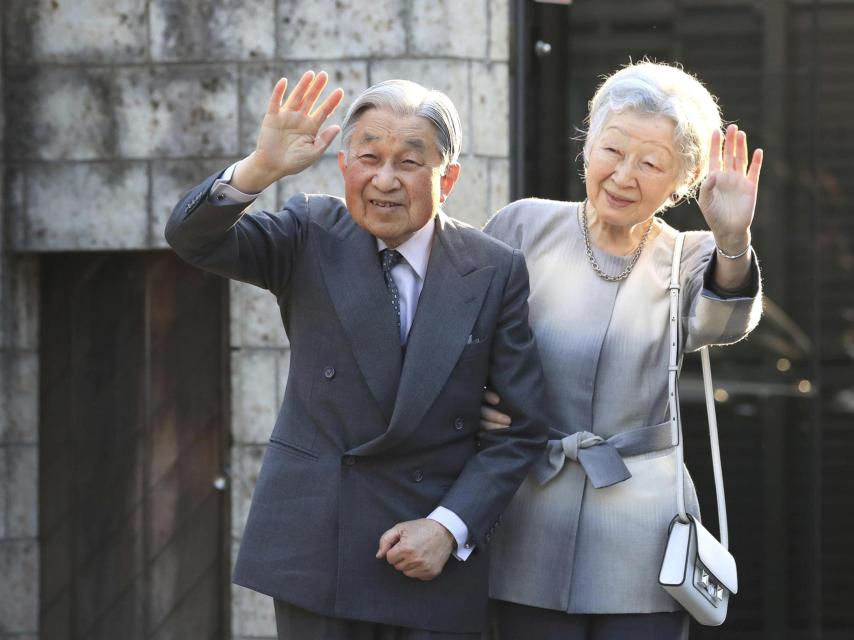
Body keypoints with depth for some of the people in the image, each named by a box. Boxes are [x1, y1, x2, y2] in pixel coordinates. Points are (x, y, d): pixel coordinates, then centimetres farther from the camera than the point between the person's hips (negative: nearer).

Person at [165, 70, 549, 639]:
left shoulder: (496, 272, -2)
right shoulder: (312, 235, 1)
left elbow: (521, 428, -1)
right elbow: (194, 239, -13)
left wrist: (448, 528, -11)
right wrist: (260, 170, -31)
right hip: (313, 544, 0)